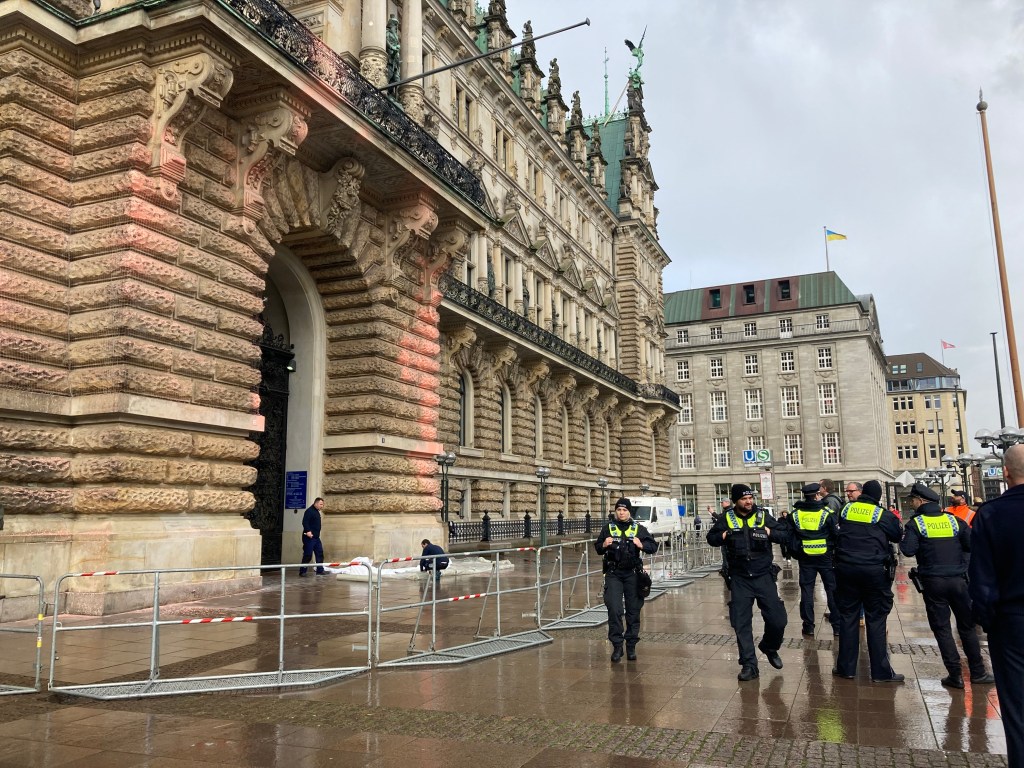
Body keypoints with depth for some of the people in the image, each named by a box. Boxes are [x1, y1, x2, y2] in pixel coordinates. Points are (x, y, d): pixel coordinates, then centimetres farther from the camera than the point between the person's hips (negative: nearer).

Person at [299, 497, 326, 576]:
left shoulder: (317, 512, 18)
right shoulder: (309, 511, -12)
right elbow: (305, 522, -23)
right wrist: (308, 531, -31)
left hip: (316, 537, 10)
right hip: (309, 537, -10)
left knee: (320, 553, 7)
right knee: (307, 555, -6)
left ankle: (320, 570, 12)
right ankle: (302, 571, 4)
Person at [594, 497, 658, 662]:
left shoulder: (638, 528, 3)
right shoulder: (608, 528, 6)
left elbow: (654, 546, 2)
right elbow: (597, 548, 11)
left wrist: (642, 545, -18)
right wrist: (604, 545, -11)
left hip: (632, 573, 0)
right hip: (613, 574, 0)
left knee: (633, 610, 5)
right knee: (614, 609, -6)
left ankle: (631, 646, 17)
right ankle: (617, 646, 3)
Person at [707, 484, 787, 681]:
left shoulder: (763, 515, 0)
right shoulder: (727, 518, 1)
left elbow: (784, 534, 2)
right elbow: (711, 537, 8)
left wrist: (769, 532, -16)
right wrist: (723, 536, -12)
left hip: (763, 576, 0)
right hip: (739, 579, 0)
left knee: (777, 620, 1)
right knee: (741, 624, 2)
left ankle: (769, 648, 32)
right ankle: (749, 665, 13)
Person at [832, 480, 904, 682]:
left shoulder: (846, 510, 7)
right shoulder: (884, 515, -2)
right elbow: (898, 536, 12)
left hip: (846, 568, 3)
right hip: (874, 570, -3)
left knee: (848, 616, 9)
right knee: (876, 619, 4)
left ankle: (846, 667, 14)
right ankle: (880, 671, 7)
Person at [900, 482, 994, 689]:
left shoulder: (916, 523, -7)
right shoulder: (954, 520, 3)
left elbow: (908, 550, -15)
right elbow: (972, 544, -1)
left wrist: (903, 540, 5)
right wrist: (953, 545, 16)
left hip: (933, 582, -3)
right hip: (958, 580, 3)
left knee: (942, 628, 5)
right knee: (967, 626, 14)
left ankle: (955, 676, 4)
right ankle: (978, 672, 19)